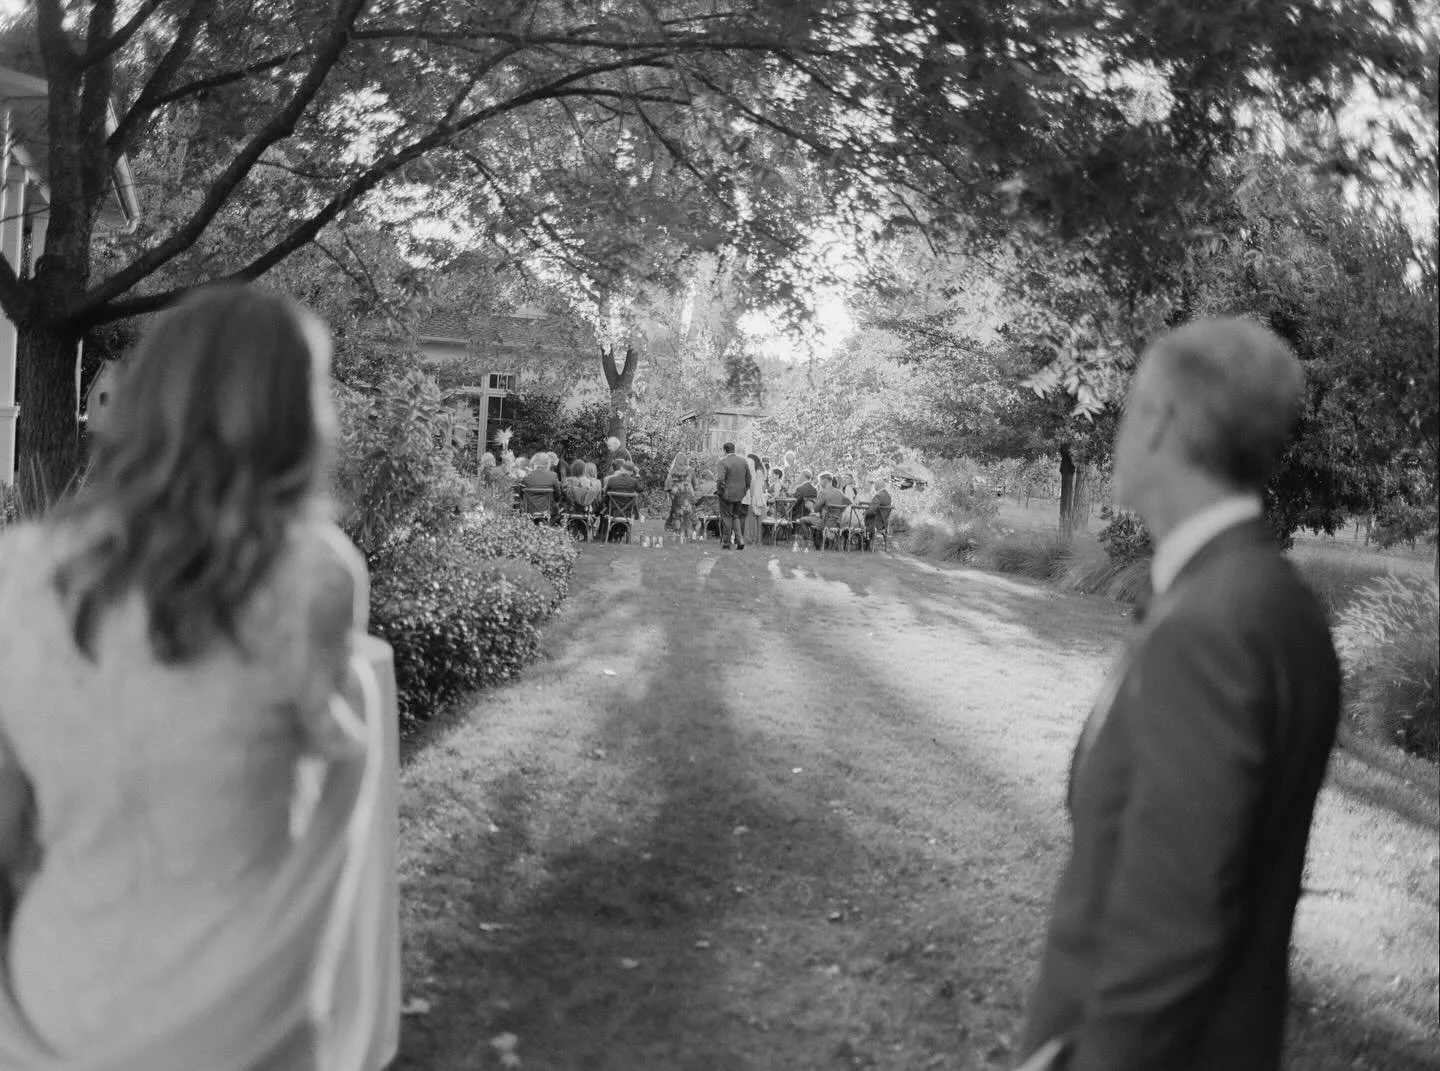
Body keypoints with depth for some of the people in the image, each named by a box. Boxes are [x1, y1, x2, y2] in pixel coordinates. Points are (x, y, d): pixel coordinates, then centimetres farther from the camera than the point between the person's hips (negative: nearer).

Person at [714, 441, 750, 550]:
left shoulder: (723, 462, -14)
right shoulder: (743, 461, 6)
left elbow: (720, 479, -23)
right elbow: (748, 478, 10)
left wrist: (719, 490, -8)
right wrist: (745, 490, 17)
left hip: (727, 494, -5)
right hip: (740, 495, 5)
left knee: (727, 518, 3)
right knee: (736, 516, 17)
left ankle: (726, 543, 8)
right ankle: (740, 539, 4)